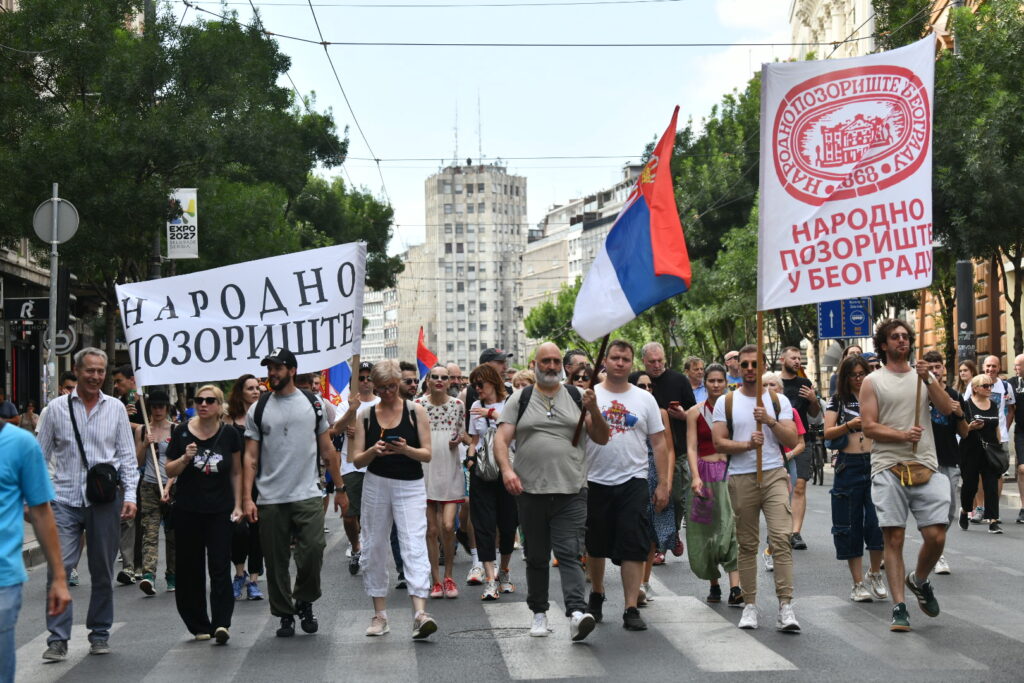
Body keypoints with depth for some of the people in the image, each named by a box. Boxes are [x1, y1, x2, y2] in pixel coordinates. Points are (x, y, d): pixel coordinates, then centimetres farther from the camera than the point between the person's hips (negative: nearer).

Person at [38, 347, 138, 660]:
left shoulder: (115, 408, 6)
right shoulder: (57, 408, 4)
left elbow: (127, 456, 7)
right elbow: (41, 455, 8)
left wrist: (130, 495, -2)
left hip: (105, 501, 1)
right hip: (65, 500, -1)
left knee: (103, 572, 8)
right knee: (58, 568, -10)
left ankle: (100, 633, 21)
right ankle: (58, 638, -3)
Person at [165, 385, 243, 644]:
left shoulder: (229, 434, 2)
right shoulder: (182, 432, 0)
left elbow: (236, 472, 10)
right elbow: (169, 471, 4)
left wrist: (238, 504, 4)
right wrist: (185, 458, -14)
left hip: (220, 510, -1)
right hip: (187, 510, 1)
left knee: (220, 567, -9)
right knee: (190, 569, 5)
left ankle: (221, 622, -14)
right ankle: (199, 625, 15)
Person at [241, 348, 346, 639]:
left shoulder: (313, 404, 7)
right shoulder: (257, 410, 5)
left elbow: (328, 450, 12)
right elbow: (250, 457, 3)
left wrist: (339, 488, 11)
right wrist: (247, 498, -5)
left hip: (308, 495, -1)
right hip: (271, 500, 1)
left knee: (312, 550, -11)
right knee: (276, 561, 4)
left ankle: (304, 602, 14)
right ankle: (285, 615, 18)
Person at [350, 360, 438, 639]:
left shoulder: (416, 411, 2)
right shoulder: (365, 415, 7)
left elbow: (427, 454, -1)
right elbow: (357, 460, 5)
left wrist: (405, 449, -20)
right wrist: (373, 451, -16)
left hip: (410, 486, -2)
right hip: (376, 485, 2)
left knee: (414, 546, -13)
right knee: (373, 548, 6)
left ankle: (420, 613, -22)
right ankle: (380, 614, 16)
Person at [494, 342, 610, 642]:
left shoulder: (577, 397, 9)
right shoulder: (520, 399, 8)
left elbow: (602, 439, 7)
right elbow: (501, 439, 0)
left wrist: (593, 411, -11)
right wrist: (506, 468, -18)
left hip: (571, 492, -1)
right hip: (530, 491, 1)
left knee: (569, 553, -12)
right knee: (536, 557, 10)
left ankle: (576, 612, -23)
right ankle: (539, 612, 22)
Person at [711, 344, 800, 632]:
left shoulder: (778, 400, 8)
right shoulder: (725, 403, 7)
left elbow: (792, 440, 1)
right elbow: (719, 443, 0)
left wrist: (770, 421, -14)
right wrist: (747, 444, -15)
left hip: (774, 475, -1)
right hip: (741, 478, 1)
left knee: (781, 538, -13)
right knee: (747, 544, 6)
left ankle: (785, 606, -14)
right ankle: (750, 605, 14)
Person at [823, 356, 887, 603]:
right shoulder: (838, 400, 8)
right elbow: (828, 433, 1)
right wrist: (849, 425, -14)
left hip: (875, 462, 0)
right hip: (849, 465, 0)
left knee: (877, 520, -7)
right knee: (851, 525, 2)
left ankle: (875, 574, 15)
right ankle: (858, 583, 10)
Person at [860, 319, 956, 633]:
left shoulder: (924, 376, 15)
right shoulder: (873, 381, 5)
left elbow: (947, 408, 1)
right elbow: (869, 427, -3)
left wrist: (929, 380, -11)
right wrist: (902, 435, -17)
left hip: (926, 466, 3)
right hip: (889, 468, -3)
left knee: (936, 536, -4)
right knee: (893, 538, -4)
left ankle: (919, 580, 26)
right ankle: (899, 607, 3)